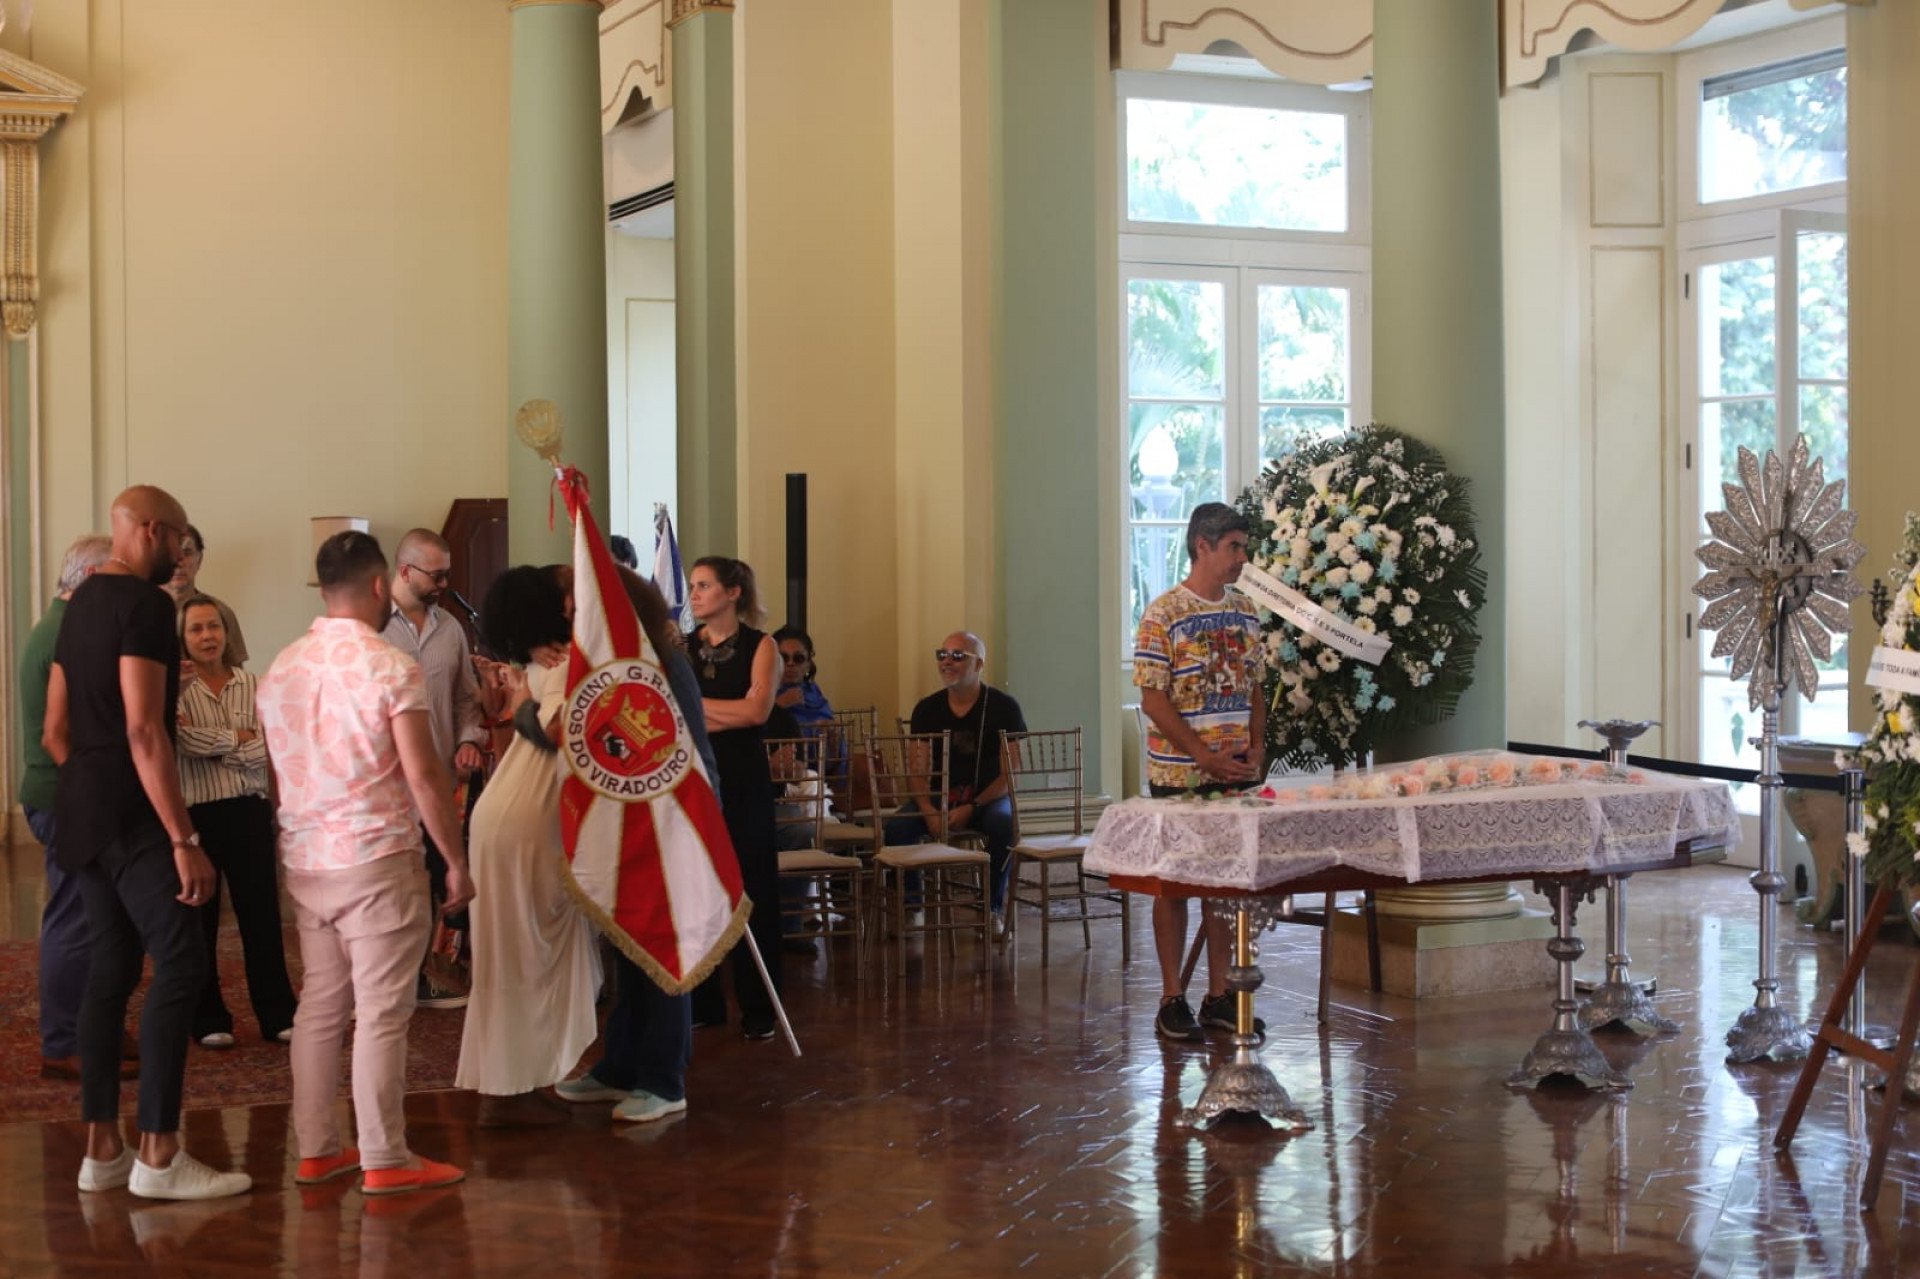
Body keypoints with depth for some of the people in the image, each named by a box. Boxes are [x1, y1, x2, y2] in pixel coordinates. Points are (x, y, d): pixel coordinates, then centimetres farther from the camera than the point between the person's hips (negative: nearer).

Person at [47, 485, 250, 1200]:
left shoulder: (81, 603, 16)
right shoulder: (145, 603, -13)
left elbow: (55, 731, 19)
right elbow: (143, 728, -21)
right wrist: (185, 839, -22)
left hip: (84, 812, 10)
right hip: (132, 817, -10)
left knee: (111, 969, 11)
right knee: (180, 965, -9)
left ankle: (101, 1149, 13)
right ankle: (158, 1155, -11)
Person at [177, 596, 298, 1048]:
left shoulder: (247, 684, 7)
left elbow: (263, 752, -2)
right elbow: (184, 740, -19)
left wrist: (211, 743, -12)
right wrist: (237, 739, -7)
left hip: (248, 810, 3)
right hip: (197, 812, -3)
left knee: (262, 914, 5)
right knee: (201, 918, 6)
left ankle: (278, 1015, 12)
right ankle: (208, 1019, 17)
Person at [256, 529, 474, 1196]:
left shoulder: (282, 667, 8)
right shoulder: (389, 667, -13)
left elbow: (283, 769, 14)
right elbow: (424, 774, -15)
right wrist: (456, 860, -8)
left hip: (303, 860, 7)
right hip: (376, 859, -7)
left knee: (321, 1003, 13)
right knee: (382, 1012, -1)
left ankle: (316, 1149, 18)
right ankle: (385, 1160, 2)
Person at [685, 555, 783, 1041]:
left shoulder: (759, 646, 1)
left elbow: (757, 710, -11)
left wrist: (692, 704, -6)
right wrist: (725, 717, -10)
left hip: (742, 781, -3)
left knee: (750, 891, -1)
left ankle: (758, 1008, 6)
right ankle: (702, 1003, 13)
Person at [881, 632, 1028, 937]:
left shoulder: (1003, 706, -5)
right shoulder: (927, 709, 5)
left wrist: (971, 808, -20)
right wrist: (930, 813, -18)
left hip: (989, 797, -3)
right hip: (939, 798, 3)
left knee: (1004, 822, -36)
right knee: (896, 826, -26)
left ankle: (994, 908, -17)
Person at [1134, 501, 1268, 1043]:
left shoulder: (1244, 611, 10)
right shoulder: (1164, 614, -9)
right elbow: (1153, 698, -12)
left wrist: (1256, 748, 1)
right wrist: (1203, 755, -17)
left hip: (1236, 775, 6)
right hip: (1179, 775, -6)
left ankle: (1219, 996, 19)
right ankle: (1172, 999, 10)